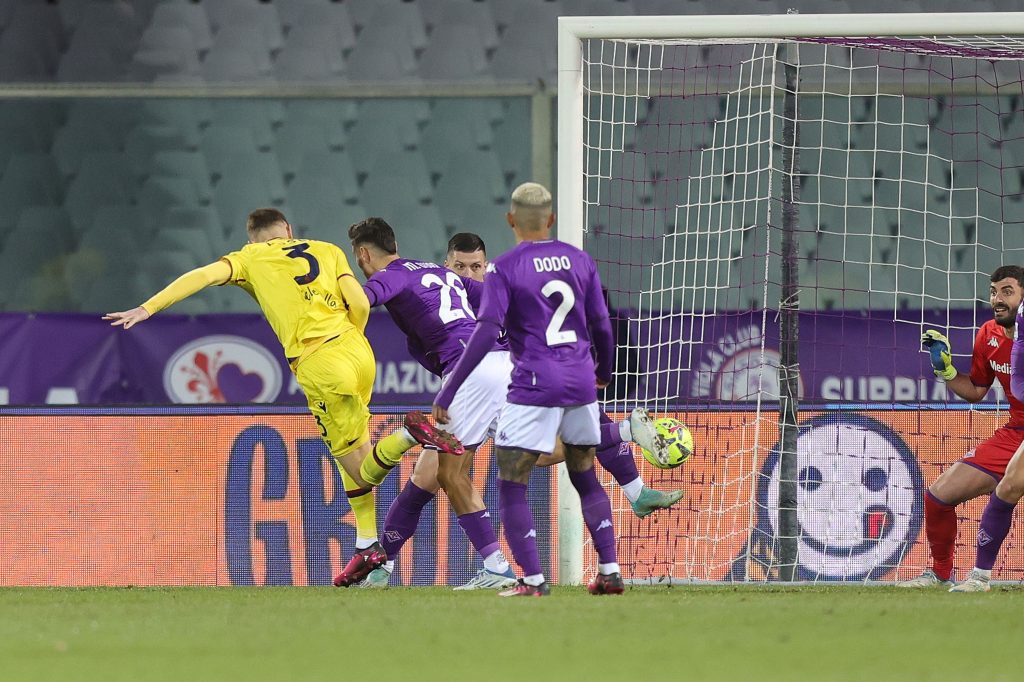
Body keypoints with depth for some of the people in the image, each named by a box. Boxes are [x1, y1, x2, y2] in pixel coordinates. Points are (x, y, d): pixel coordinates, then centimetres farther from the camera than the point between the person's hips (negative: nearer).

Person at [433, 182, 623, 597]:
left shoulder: (504, 268, -6)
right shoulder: (580, 260, 8)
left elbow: (486, 333, -15)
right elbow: (601, 327, 11)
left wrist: (447, 392, -14)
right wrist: (603, 372, 32)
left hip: (534, 386, -5)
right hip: (581, 383, 5)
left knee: (510, 484, 0)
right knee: (585, 478, 20)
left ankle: (533, 579, -11)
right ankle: (609, 572, 15)